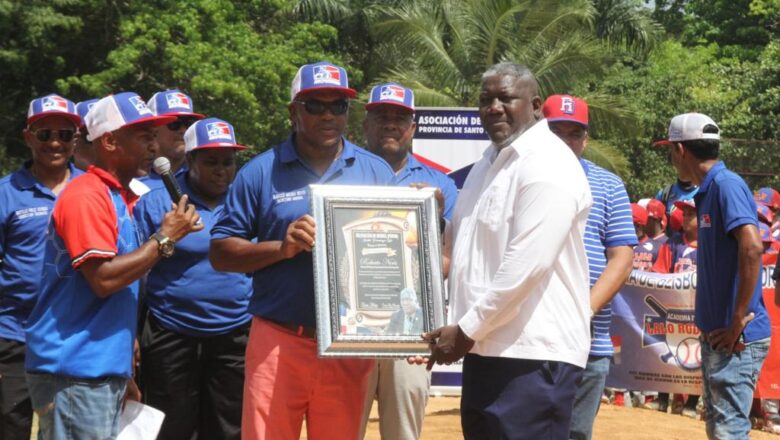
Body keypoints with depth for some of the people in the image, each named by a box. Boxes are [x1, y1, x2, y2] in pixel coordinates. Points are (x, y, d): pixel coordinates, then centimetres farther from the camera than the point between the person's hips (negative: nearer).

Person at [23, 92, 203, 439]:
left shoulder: (120, 199, 17)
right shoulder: (86, 196, -12)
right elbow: (103, 279, -22)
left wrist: (124, 375, 22)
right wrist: (165, 238, -14)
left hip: (105, 371, 9)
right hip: (74, 373, -9)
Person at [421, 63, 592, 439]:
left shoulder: (547, 165, -14)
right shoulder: (490, 161, 18)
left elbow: (526, 265, -22)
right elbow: (463, 242, 30)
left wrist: (466, 330, -16)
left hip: (533, 354, -10)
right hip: (487, 348, 10)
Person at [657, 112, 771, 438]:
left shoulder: (727, 185, -14)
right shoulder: (708, 191, 15)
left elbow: (752, 247, -27)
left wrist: (738, 323, -24)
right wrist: (716, 328, 12)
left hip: (738, 338, -10)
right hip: (716, 334, 10)